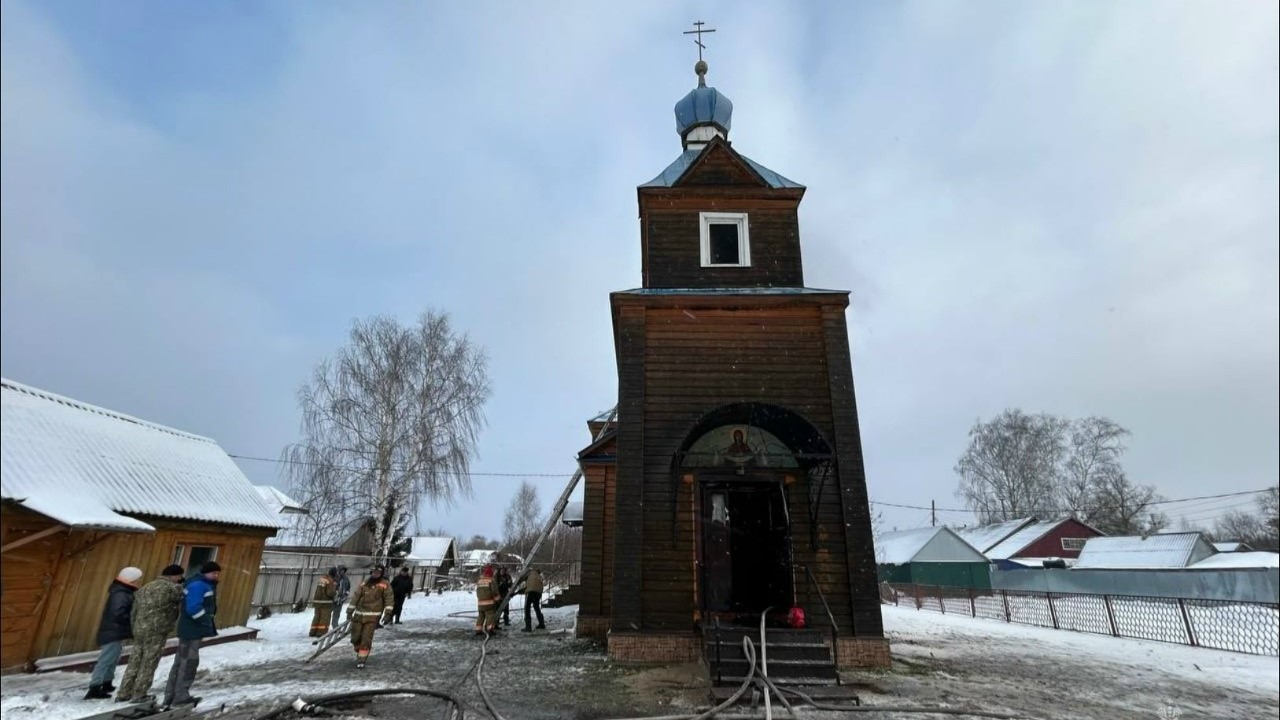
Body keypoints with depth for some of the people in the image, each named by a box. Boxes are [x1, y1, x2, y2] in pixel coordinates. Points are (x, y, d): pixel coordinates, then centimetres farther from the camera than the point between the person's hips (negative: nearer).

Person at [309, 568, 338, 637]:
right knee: (325, 618, 0)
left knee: (317, 617, 17)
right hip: (326, 603, -8)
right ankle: (321, 633, -1)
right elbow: (330, 593, -22)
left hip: (317, 601, 8)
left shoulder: (321, 578, 8)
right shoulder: (331, 581, -18)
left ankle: (313, 632, 23)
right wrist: (336, 592, -2)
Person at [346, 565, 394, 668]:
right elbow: (355, 598, 12)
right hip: (359, 615, 4)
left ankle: (361, 660, 2)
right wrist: (350, 611, 8)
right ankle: (360, 653, 32)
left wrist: (388, 613, -14)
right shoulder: (363, 584, 9)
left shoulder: (385, 585, -1)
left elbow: (389, 599, -4)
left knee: (366, 639, -8)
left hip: (373, 617, -4)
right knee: (355, 638, 6)